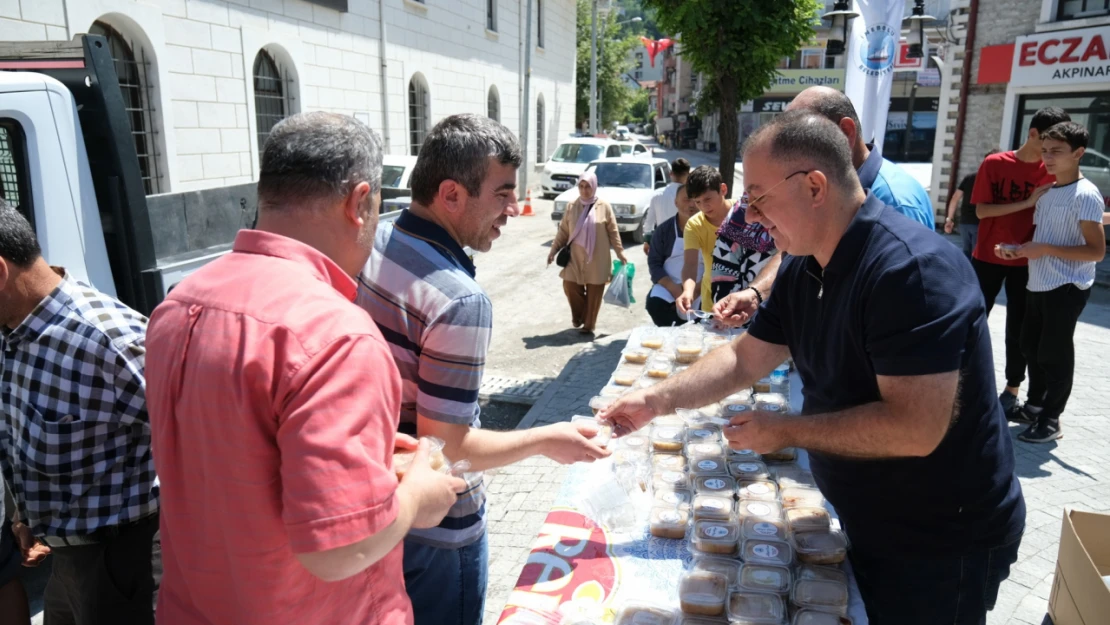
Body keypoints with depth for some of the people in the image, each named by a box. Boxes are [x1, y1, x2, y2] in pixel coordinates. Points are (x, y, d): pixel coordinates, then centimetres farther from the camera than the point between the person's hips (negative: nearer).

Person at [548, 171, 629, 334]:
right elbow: (563, 231, 7)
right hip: (575, 257, 2)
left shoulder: (604, 206, -3)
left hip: (597, 258, -2)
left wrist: (620, 252, 0)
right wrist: (554, 250, 2)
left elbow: (613, 231, 1)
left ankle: (589, 324, 16)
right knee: (570, 286, -1)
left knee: (594, 292, 3)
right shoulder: (572, 206, 2)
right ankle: (578, 316, 24)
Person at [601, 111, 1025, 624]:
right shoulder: (802, 268, -1)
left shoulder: (911, 268, -30)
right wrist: (658, 400, -8)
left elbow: (916, 428, -34)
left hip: (941, 544, -7)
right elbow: (744, 359, 5)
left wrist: (785, 431, -23)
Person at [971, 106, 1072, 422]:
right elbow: (981, 210, -12)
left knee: (1019, 331, 7)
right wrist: (1027, 203, -20)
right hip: (988, 259, -2)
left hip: (1026, 263, 2)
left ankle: (1010, 395, 15)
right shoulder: (994, 164, -7)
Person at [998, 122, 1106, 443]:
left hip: (1067, 288, -8)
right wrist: (1016, 248, 2)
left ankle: (1050, 420, 10)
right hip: (1038, 284, 8)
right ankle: (1035, 404, 33)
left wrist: (1045, 250, -21)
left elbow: (1096, 250, -17)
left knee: (1054, 353, -2)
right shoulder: (1046, 191, 11)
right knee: (1030, 346, 16)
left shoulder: (1086, 194, -14)